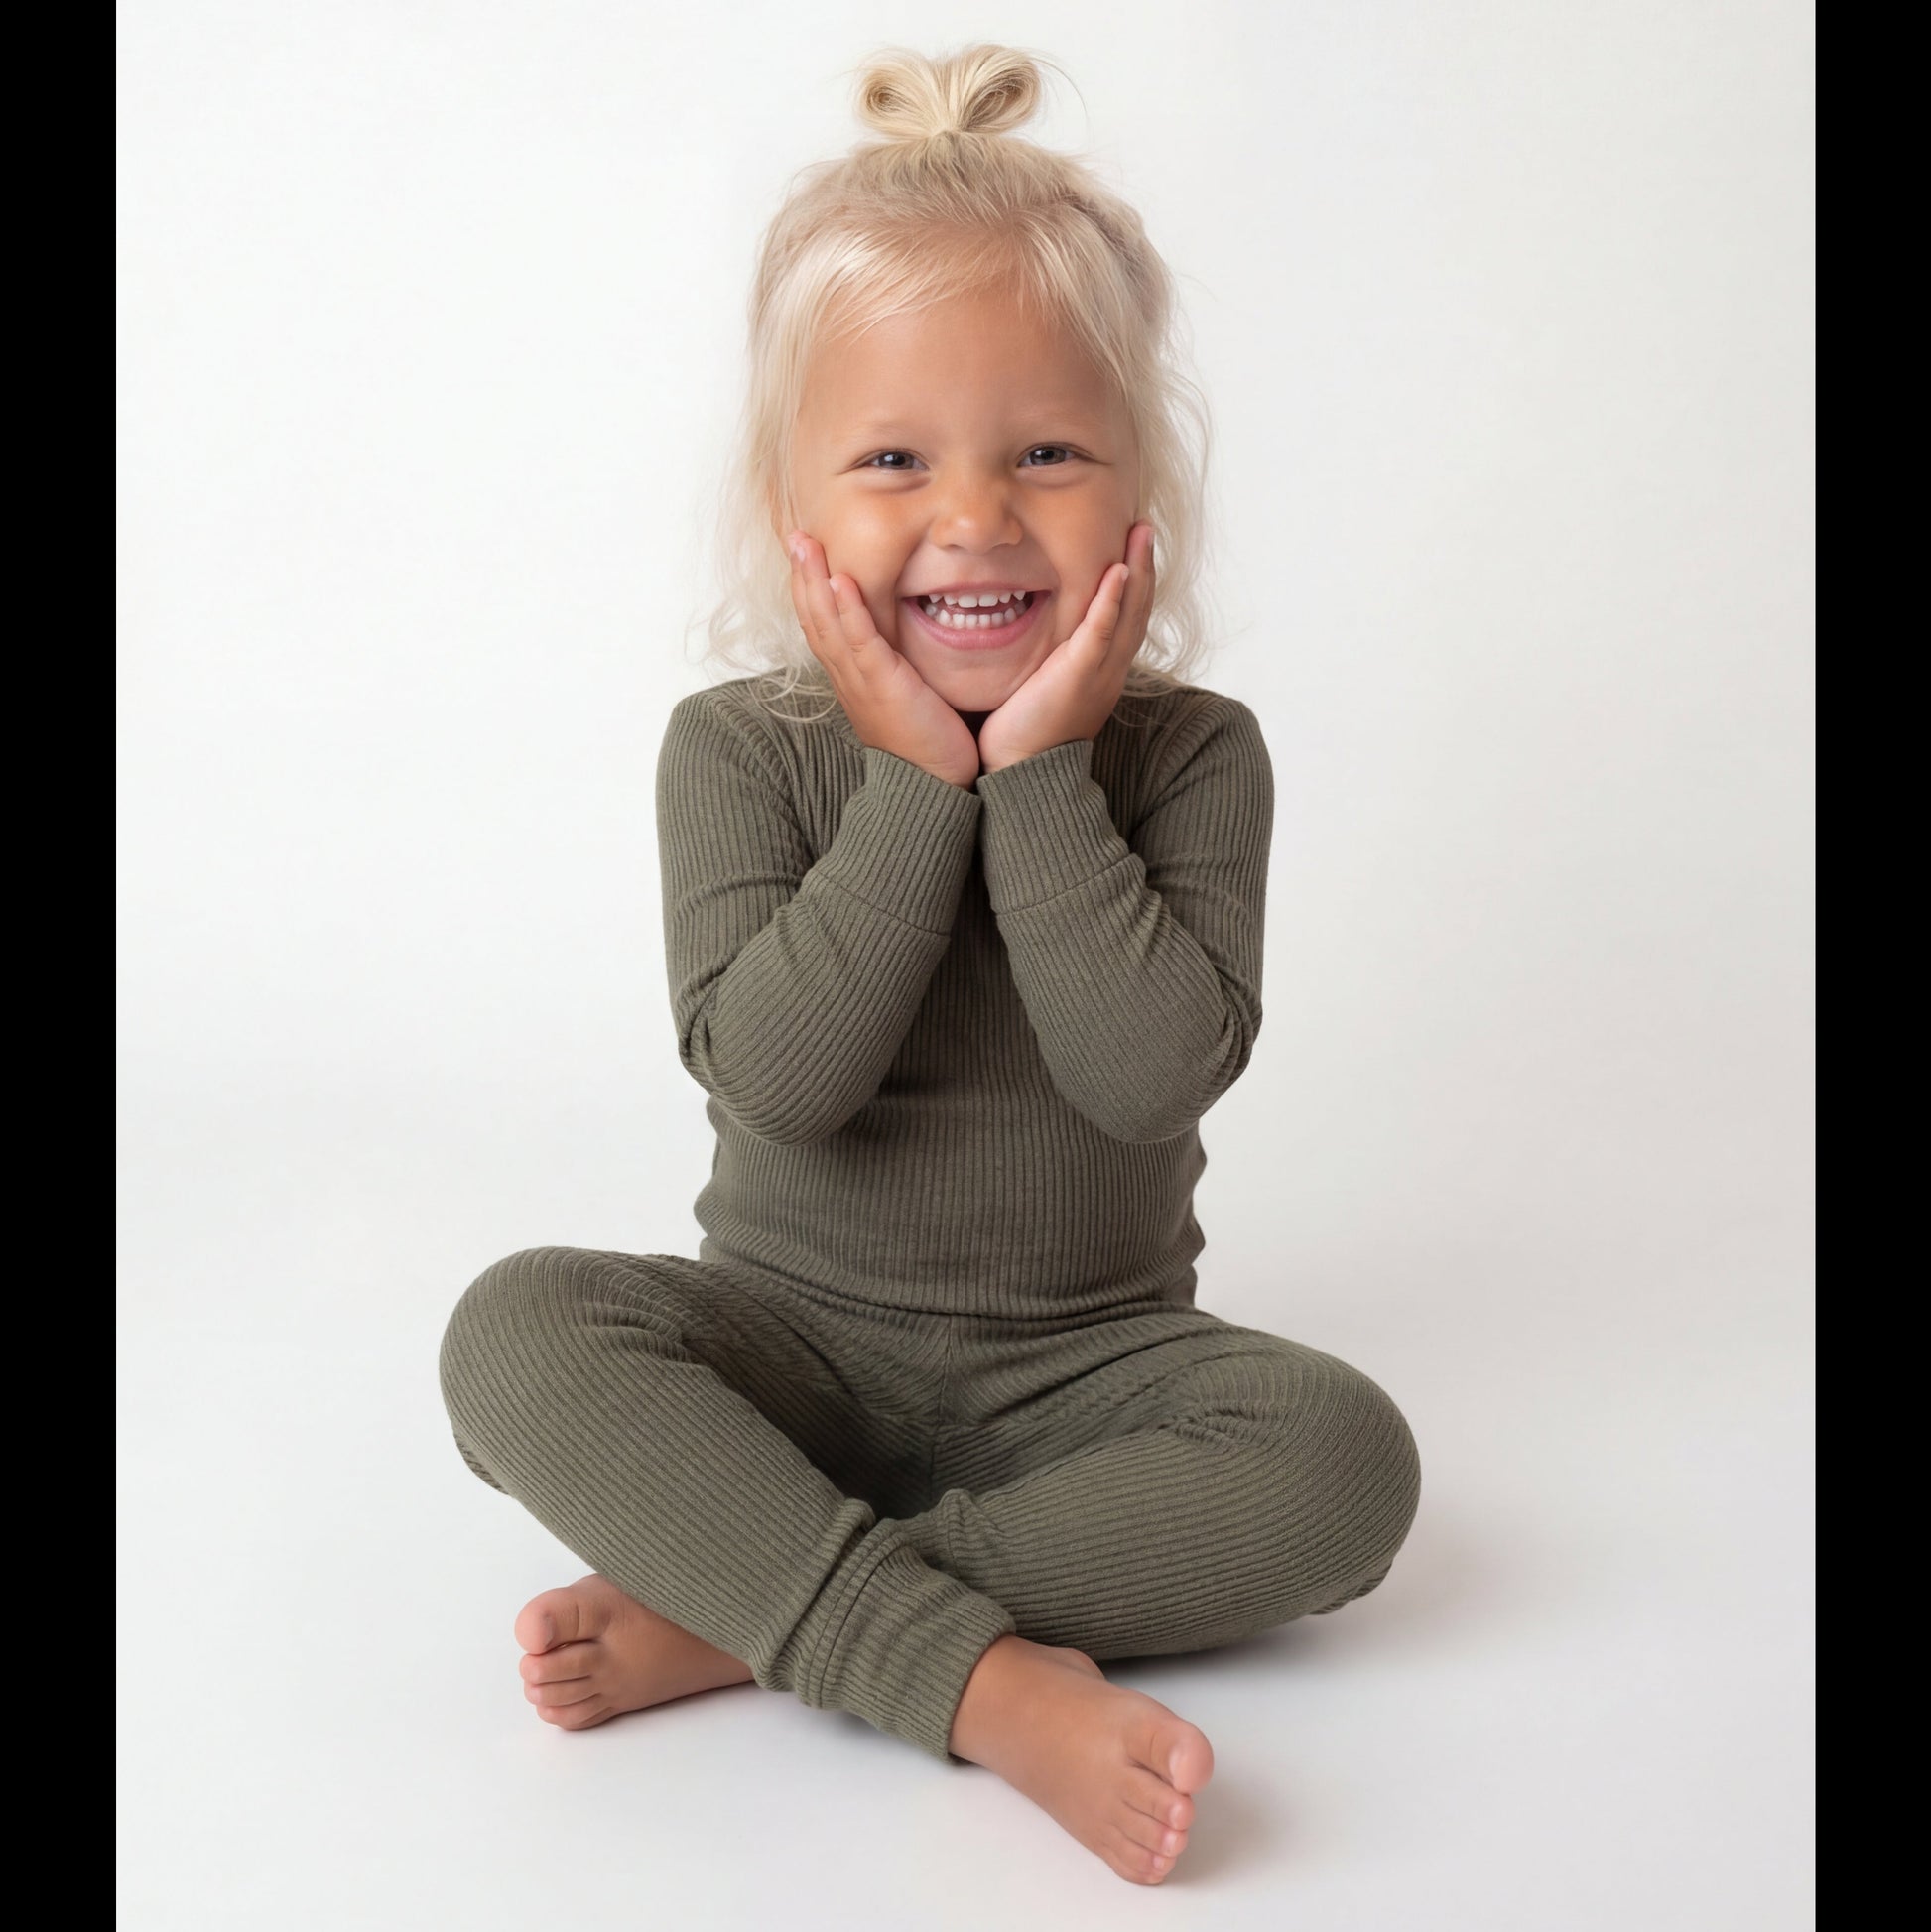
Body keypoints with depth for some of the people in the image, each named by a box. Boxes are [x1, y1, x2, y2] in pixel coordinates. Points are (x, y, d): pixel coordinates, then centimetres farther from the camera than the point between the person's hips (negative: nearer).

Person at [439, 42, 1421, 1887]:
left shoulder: (1193, 755, -7)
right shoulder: (739, 750, -7)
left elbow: (1155, 1072, -21)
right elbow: (778, 1072, -20)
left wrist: (1037, 776, -23)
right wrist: (919, 783, -23)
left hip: (1084, 1362, 1)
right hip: (791, 1340, 0)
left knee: (1345, 1458, -27)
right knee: (517, 1329, -26)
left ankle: (743, 1608, -24)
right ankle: (984, 1676, -32)